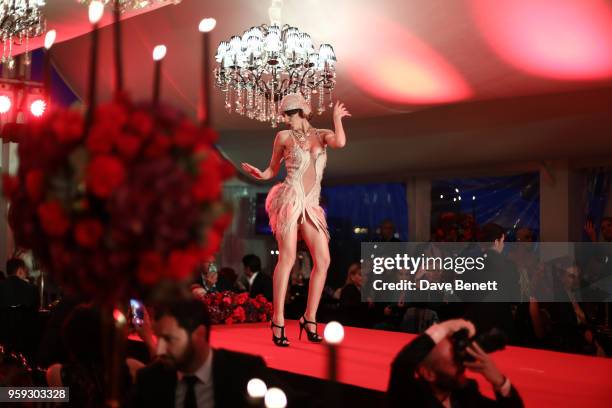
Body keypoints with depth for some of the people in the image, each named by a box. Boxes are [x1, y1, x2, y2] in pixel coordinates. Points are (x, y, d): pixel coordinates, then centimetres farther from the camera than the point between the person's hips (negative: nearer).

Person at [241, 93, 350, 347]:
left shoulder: (322, 135, 11)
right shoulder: (284, 137, 7)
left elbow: (340, 142, -12)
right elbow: (273, 169, 13)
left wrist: (337, 117, 4)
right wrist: (260, 174, -9)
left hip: (311, 205, 3)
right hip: (290, 200, -3)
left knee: (323, 261, -5)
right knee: (287, 258, -15)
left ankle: (309, 318, 4)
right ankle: (278, 321, -14)